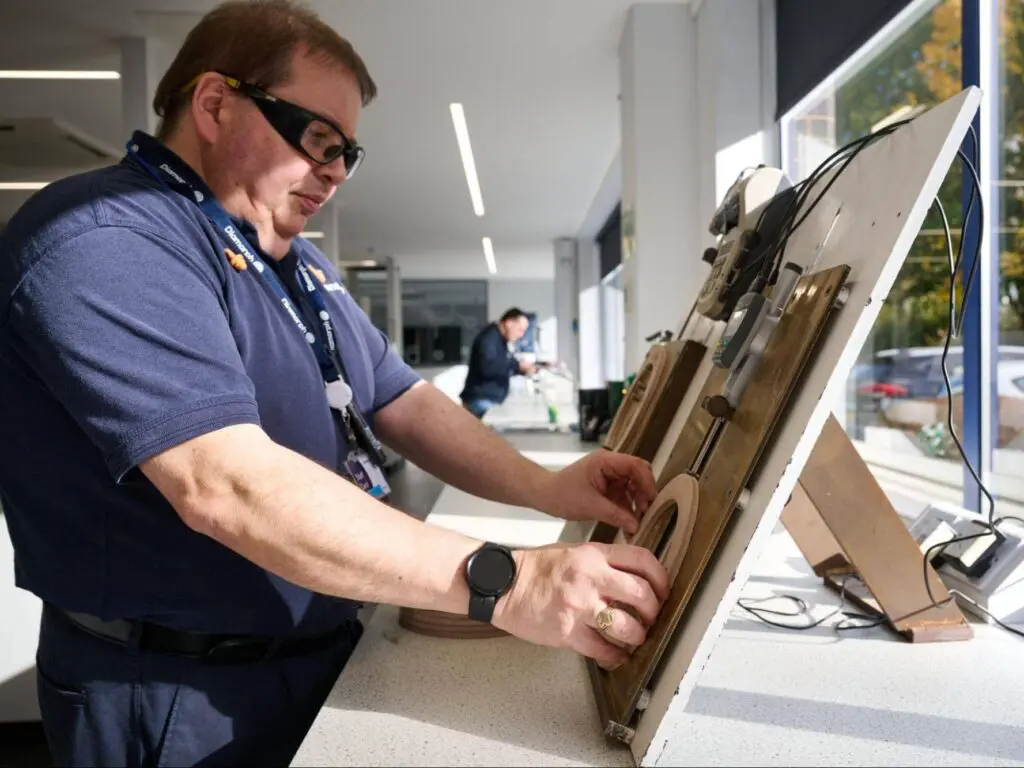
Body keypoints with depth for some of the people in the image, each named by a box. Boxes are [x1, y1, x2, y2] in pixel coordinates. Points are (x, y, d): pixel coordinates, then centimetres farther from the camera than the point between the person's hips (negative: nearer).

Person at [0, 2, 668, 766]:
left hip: (325, 654, 9)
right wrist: (505, 583, -35)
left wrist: (545, 488, -9)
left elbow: (403, 402, 7)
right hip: (186, 698, -8)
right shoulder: (104, 243, -21)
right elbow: (226, 483, -33)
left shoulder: (300, 266, 10)